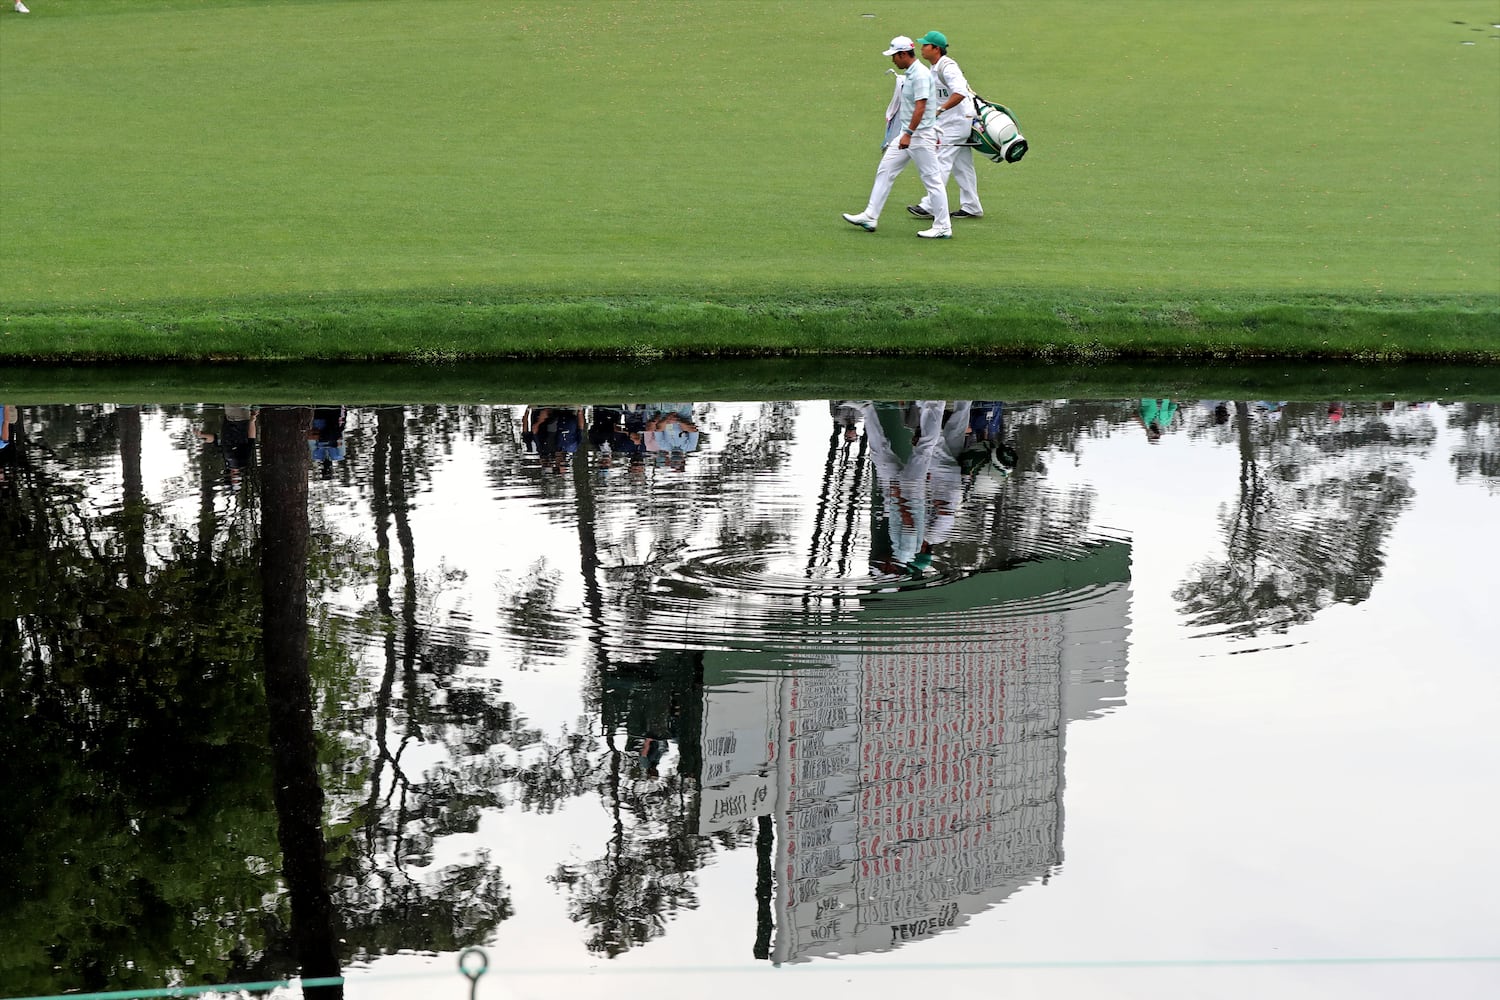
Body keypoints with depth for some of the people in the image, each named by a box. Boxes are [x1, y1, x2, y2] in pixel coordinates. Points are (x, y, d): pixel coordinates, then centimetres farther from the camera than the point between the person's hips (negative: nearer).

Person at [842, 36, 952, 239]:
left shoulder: (920, 74, -18)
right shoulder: (908, 74, 13)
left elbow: (920, 107, -25)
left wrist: (909, 134, -28)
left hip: (921, 136, -10)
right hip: (907, 134, 10)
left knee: (932, 180, -5)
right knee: (885, 171, 9)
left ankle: (942, 227, 0)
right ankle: (870, 217, 12)